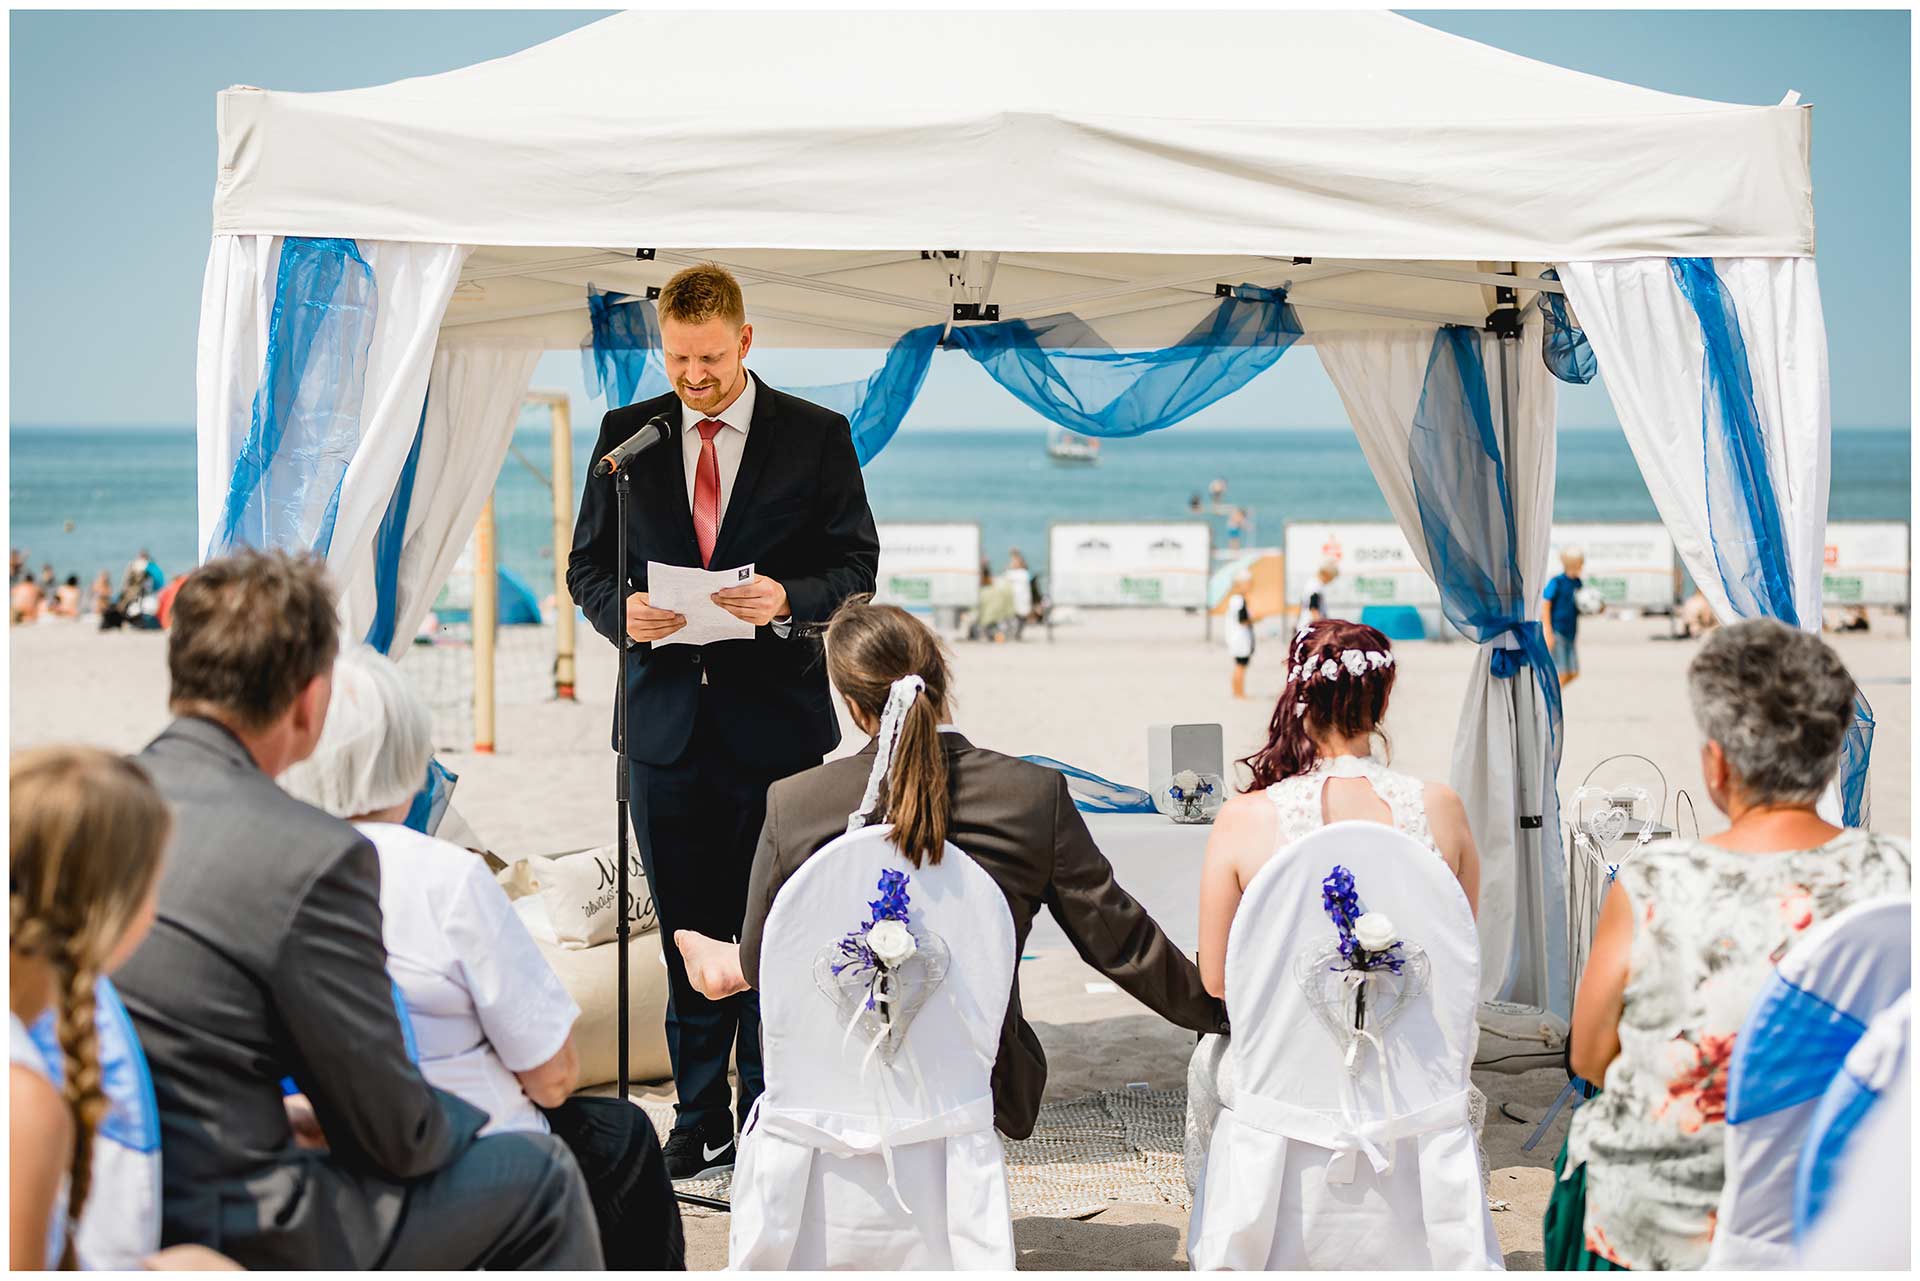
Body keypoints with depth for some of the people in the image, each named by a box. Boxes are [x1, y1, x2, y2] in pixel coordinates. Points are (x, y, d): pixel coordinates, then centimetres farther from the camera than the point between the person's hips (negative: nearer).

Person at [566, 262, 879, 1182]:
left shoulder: (816, 436, 1)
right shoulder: (626, 434, 8)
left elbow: (856, 566, 0)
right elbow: (587, 562, 10)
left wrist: (788, 599, -20)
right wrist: (621, 610, -12)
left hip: (776, 718, -2)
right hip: (666, 718, 3)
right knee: (686, 932, 9)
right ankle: (700, 1121, 19)